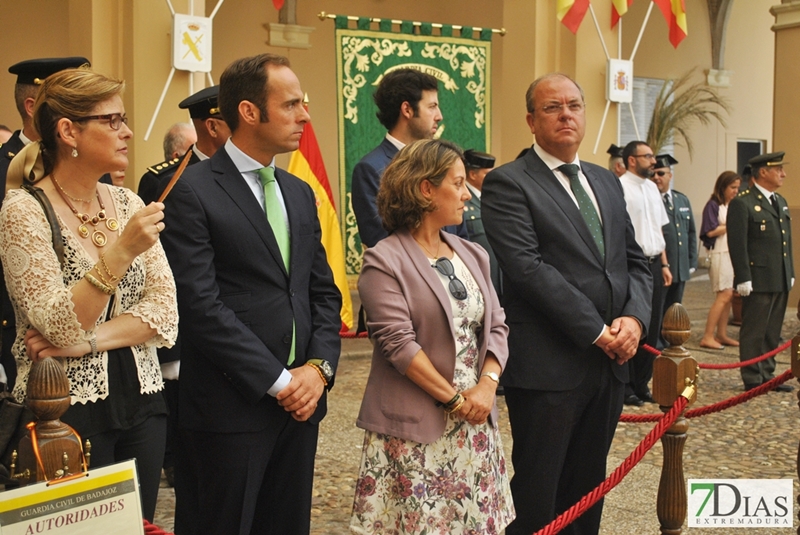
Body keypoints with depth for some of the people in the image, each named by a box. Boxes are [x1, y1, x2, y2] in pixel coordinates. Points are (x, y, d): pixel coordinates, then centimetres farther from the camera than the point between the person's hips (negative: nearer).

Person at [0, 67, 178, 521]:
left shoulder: (128, 204, 6)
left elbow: (166, 313, 0)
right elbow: (60, 328, -17)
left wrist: (87, 340, -14)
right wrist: (121, 251, -27)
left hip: (141, 403, 5)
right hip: (69, 410, -5)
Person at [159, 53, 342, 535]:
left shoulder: (300, 193, 14)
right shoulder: (194, 192, -9)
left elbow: (324, 291, 14)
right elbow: (203, 306, -15)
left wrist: (319, 366, -2)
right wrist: (277, 382, -14)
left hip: (302, 401, 7)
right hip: (231, 406, -6)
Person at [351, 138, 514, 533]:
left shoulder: (473, 256, 12)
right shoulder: (385, 261, -9)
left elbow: (496, 326, 8)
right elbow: (398, 344, -16)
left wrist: (487, 385, -8)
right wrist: (454, 398, -13)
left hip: (475, 426, 6)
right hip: (416, 431, -6)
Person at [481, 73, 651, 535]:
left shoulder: (607, 182, 15)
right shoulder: (508, 184, -7)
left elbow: (635, 262, 14)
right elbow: (528, 268, -17)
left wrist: (635, 318, -6)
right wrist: (596, 331, -17)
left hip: (611, 361, 7)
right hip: (548, 368, -6)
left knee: (588, 490, 16)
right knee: (537, 497, 4)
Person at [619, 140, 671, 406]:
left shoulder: (652, 188, 14)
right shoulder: (619, 187, -11)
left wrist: (664, 264, 15)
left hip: (654, 264, 8)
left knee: (652, 327, 11)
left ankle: (642, 384, 23)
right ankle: (625, 387, 12)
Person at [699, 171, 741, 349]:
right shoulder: (713, 205, -8)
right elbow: (711, 231, -16)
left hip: (733, 253, 8)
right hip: (720, 254, -8)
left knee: (727, 295, 7)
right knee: (725, 295, -12)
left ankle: (721, 334, 13)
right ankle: (707, 337, -9)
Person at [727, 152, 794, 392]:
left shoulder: (780, 202, 16)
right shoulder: (742, 203, -11)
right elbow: (737, 244, -15)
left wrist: (790, 273, 17)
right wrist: (743, 279, -18)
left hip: (780, 281, 8)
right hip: (758, 280, -8)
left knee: (772, 332, 13)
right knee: (754, 332, 0)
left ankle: (767, 375, 22)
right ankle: (753, 380, 6)